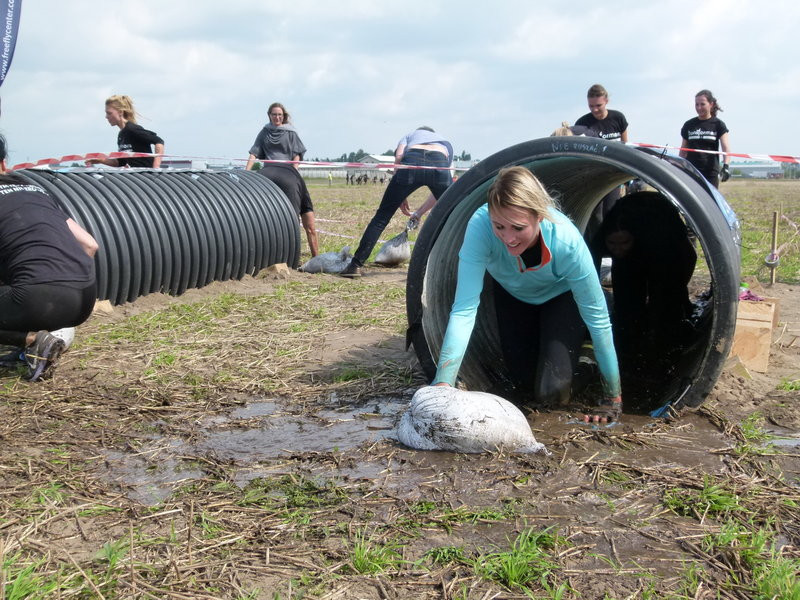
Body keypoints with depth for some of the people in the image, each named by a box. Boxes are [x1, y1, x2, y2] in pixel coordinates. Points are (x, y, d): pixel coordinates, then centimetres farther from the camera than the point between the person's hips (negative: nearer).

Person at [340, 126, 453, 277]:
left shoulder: (410, 135, 38)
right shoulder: (446, 143, 43)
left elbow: (399, 156, 11)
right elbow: (441, 189, 33)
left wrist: (401, 196, 15)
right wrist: (419, 213, 38)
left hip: (412, 163, -1)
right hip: (441, 165, 1)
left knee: (382, 216, 7)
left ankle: (356, 265, 4)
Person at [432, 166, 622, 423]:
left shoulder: (566, 240, -41)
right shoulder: (480, 225, -40)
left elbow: (598, 318, -30)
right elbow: (464, 309, -40)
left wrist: (613, 399, -25)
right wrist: (442, 384, -49)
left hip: (561, 296, -2)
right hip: (512, 294, 2)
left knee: (550, 391, -14)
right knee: (525, 387, 4)